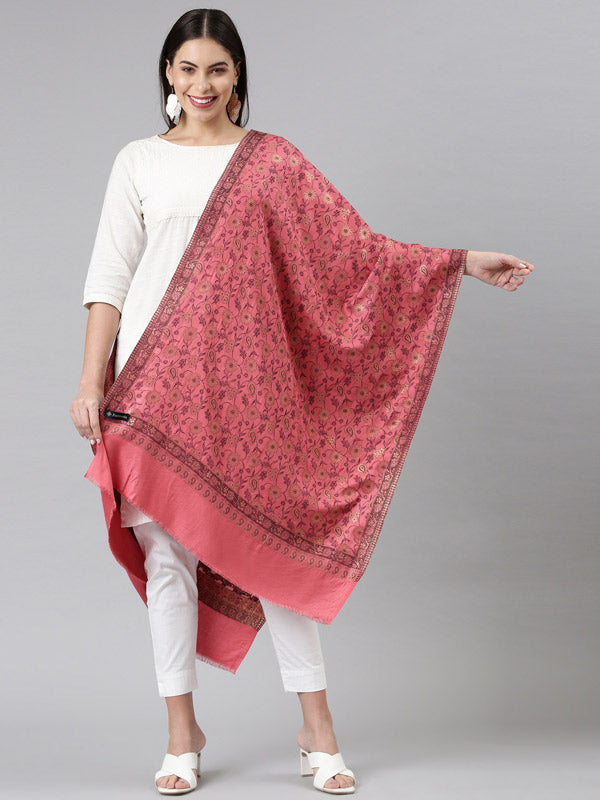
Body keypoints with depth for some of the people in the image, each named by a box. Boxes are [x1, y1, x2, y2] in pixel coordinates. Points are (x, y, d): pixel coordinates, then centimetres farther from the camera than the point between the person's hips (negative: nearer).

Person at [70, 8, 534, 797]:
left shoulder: (272, 161, 9)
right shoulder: (140, 162, 10)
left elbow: (353, 245, 6)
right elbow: (109, 278, 8)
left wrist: (464, 261, -2)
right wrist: (91, 381, 0)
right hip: (154, 377, 1)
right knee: (167, 549, 2)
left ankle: (318, 731, 7)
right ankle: (182, 734, 14)